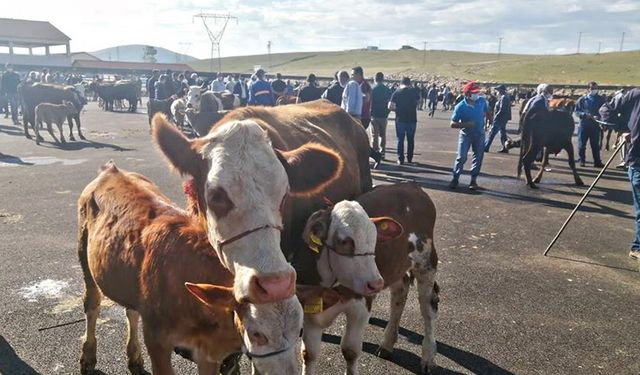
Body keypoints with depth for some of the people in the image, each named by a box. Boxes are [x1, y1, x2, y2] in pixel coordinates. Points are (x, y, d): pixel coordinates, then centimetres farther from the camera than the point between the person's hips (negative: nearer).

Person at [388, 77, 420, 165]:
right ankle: (410, 158, 20)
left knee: (400, 140, 6)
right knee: (410, 140, 14)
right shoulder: (414, 91, 0)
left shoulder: (397, 92, -4)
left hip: (400, 119, -1)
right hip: (412, 119, 1)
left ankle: (400, 159, 4)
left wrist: (397, 110, 7)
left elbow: (390, 106, -9)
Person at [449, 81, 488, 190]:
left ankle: (473, 180, 17)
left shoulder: (482, 101, -10)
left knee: (478, 157, 6)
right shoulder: (460, 107, -21)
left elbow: (486, 111, 13)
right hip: (465, 134, -4)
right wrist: (466, 124, -29)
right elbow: (453, 124, -18)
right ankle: (455, 179, 8)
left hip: (479, 134, 4)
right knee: (461, 157, -7)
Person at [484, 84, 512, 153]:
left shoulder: (503, 97, -17)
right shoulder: (506, 97, 14)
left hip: (500, 119, -10)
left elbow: (502, 110, -23)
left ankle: (485, 148, -3)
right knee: (503, 133, 13)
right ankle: (505, 148, 15)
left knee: (492, 133, -6)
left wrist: (496, 117, -18)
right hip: (503, 119, 10)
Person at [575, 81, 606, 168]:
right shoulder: (582, 99, 2)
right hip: (583, 125, 0)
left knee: (595, 144, 4)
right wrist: (584, 114, -16)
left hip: (595, 125, 0)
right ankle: (581, 160, 16)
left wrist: (598, 116, -18)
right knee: (581, 144, 4)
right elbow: (577, 111, 1)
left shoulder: (600, 99, 3)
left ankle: (597, 162, 9)